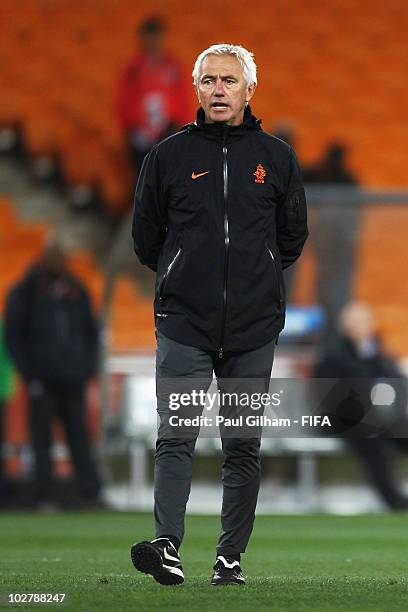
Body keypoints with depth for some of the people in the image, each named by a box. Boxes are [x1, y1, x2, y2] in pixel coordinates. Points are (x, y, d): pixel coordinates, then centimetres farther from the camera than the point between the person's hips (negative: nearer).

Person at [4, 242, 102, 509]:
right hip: (42, 382, -3)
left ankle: (92, 494, 1)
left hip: (74, 381, 3)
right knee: (42, 439, -3)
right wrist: (29, 374, -6)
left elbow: (92, 332, 19)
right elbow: (13, 337, 0)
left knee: (79, 437, 2)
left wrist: (89, 367, 8)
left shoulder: (78, 293, 10)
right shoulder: (24, 295, -1)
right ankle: (44, 497, -1)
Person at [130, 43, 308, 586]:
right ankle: (167, 547, -21)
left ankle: (231, 556, 11)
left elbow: (292, 239, 16)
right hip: (183, 322, -1)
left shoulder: (276, 159, 8)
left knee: (243, 447, 5)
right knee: (175, 438, -13)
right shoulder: (168, 156, 5)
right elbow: (147, 240, 12)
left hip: (254, 327, 1)